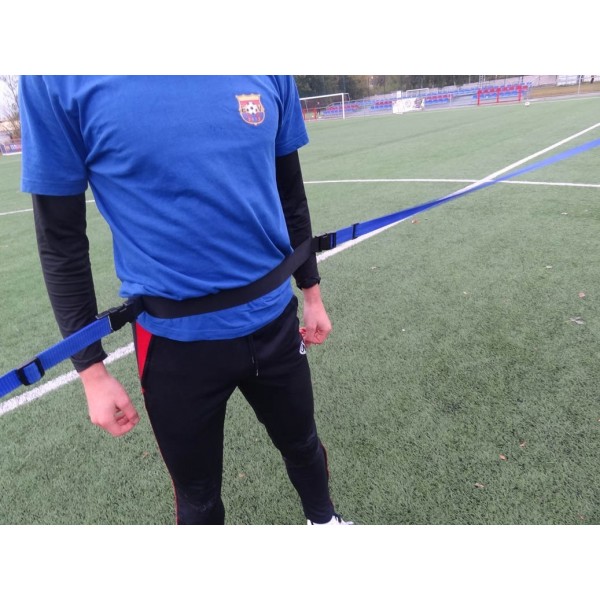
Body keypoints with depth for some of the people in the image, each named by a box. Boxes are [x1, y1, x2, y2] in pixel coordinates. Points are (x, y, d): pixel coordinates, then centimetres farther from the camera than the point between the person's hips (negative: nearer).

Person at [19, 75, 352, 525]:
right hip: (175, 338, -2)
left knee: (302, 444, 26)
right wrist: (91, 369, -5)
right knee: (198, 496, 19)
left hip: (273, 319, 4)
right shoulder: (58, 80, -11)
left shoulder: (270, 74, -2)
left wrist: (311, 291, 14)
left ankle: (323, 518, 59)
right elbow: (61, 241, -6)